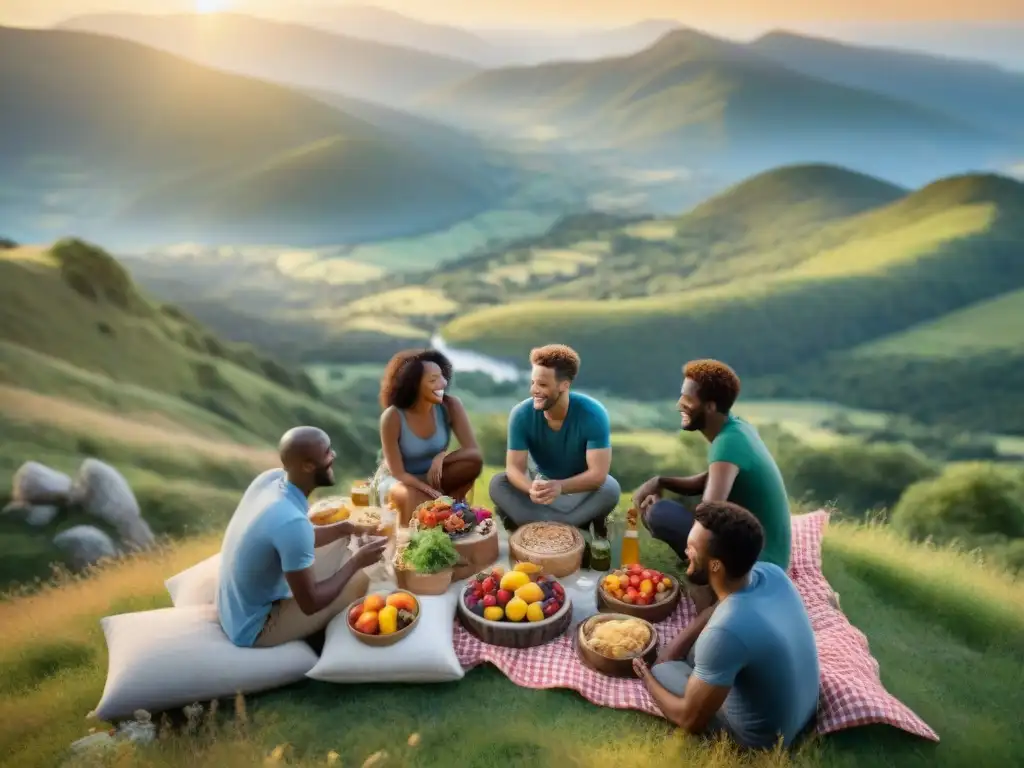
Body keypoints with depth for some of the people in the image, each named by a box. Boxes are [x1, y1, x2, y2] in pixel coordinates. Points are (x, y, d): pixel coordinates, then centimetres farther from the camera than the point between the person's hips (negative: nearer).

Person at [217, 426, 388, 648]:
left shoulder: (271, 478, -9)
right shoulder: (291, 521, -33)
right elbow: (310, 604, -24)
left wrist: (345, 528, -1)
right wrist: (356, 561, -14)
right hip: (254, 627, -8)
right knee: (358, 581, -6)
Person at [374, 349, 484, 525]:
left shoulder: (450, 405, -18)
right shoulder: (392, 417, -25)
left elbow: (474, 452, -18)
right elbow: (398, 473, -22)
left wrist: (442, 457, -34)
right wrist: (431, 491, -34)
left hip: (433, 476, 3)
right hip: (396, 480, -3)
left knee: (474, 463, -26)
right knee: (417, 501, -38)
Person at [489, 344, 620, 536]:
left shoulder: (593, 414, -28)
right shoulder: (521, 414, -22)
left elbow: (598, 474, -31)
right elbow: (514, 467, -23)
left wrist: (560, 487, -49)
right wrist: (532, 488, -46)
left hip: (580, 489, -2)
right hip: (541, 482, 2)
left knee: (609, 489, -34)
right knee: (498, 484, -24)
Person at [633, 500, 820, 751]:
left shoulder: (725, 633, -37)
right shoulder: (771, 572, -15)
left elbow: (690, 719, -22)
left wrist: (648, 680, -5)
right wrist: (679, 642, 3)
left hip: (762, 739, -6)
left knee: (660, 672, 4)